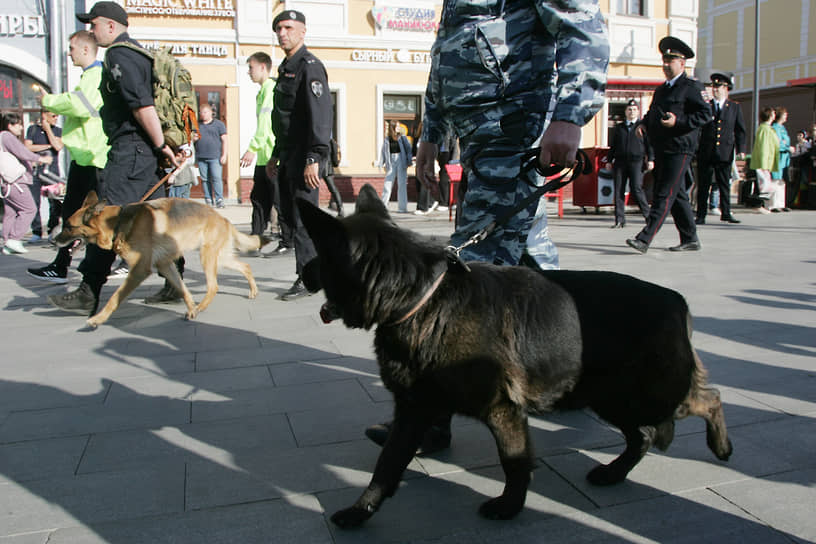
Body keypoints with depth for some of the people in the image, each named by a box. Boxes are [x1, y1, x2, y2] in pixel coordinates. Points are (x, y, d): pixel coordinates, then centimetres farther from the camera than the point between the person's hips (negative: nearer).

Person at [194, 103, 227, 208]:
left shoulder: (218, 124, 8)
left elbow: (224, 140, 4)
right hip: (201, 157, 4)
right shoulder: (197, 125, 18)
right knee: (205, 179, 4)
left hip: (215, 157, -4)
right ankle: (208, 200, 9)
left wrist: (224, 155, -5)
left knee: (216, 178, -11)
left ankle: (219, 199, -8)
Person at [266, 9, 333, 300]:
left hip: (306, 157, -10)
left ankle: (308, 279, 0)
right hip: (289, 156, 10)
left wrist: (313, 159, -26)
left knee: (302, 217, -7)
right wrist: (276, 155, 23)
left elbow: (321, 115, -20)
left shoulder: (309, 66, -10)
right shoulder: (286, 68, 20)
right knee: (288, 213, 14)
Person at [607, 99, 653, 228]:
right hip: (620, 162, 3)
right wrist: (609, 160, 14)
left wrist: (650, 159, -5)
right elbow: (613, 146, 22)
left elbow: (649, 144, 6)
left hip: (636, 161, -3)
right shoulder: (619, 127, 19)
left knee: (636, 189, -13)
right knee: (619, 190, -2)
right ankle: (620, 220, 2)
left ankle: (647, 214, 5)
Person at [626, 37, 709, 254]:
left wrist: (678, 121, -19)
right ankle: (690, 239, 21)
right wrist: (644, 123, 10)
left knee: (665, 195, -11)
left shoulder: (692, 87, -3)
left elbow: (706, 114, -9)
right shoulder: (661, 89, 21)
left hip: (679, 150, -8)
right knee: (677, 195, 12)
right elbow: (652, 112, 31)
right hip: (661, 150, 8)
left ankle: (644, 239, -17)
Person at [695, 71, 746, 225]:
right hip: (706, 153, 0)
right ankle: (701, 216, 6)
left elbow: (740, 130, 8)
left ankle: (726, 213, 16)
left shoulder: (735, 107, 10)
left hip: (725, 152, 1)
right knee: (703, 185, 1)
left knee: (725, 184, 6)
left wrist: (741, 149, -2)